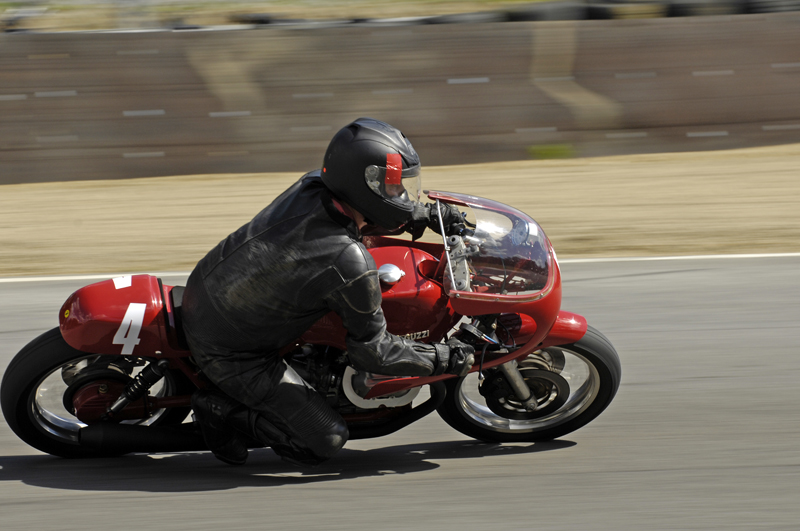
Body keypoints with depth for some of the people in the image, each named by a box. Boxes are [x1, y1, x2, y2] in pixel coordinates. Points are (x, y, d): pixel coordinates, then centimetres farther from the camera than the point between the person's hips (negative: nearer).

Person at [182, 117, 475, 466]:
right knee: (325, 442, -4)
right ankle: (223, 412, 4)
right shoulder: (351, 266, -31)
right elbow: (370, 353, -16)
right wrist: (445, 359, -6)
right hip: (228, 351, -8)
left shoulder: (312, 185, -11)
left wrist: (428, 216, 14)